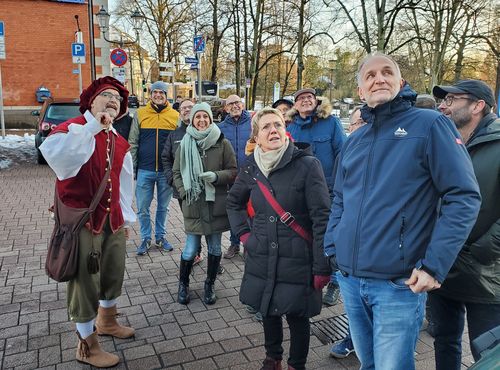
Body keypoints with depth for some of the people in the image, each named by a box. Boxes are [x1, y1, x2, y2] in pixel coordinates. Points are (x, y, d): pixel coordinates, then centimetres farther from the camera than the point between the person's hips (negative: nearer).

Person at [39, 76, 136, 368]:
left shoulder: (119, 142, 10)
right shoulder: (74, 129, -12)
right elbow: (53, 152, -36)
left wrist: (125, 218, 18)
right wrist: (92, 126, -33)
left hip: (112, 218, 8)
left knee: (114, 272, 21)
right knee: (85, 281, 3)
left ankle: (107, 322, 47)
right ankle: (87, 346, 23)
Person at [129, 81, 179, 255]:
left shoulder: (175, 116, 1)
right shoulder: (140, 113, 2)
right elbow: (133, 143, 2)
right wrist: (131, 168, -2)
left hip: (166, 171, 0)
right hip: (145, 170, 0)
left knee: (163, 207, 13)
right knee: (142, 208, 6)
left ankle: (161, 236, 28)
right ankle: (146, 238, 21)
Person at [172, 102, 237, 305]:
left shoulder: (222, 143, -1)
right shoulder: (185, 144, 3)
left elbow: (233, 171, 1)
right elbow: (177, 172, 10)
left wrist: (216, 176, -16)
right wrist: (184, 192, -5)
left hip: (216, 204, 0)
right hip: (193, 204, 0)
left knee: (214, 247, 11)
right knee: (191, 249, 3)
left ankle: (210, 285, 32)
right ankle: (183, 284, 28)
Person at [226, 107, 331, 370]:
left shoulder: (307, 165, -13)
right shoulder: (252, 168, 2)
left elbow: (322, 218, -15)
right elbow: (233, 201, 20)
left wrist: (322, 267, -15)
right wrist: (243, 233, 8)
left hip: (297, 259, -4)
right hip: (262, 258, 4)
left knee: (297, 315, 8)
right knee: (268, 311, 18)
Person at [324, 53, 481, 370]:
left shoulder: (430, 124, -6)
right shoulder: (354, 141, 11)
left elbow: (464, 197, -12)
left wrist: (434, 266, -17)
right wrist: (332, 248, 8)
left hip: (399, 284, -5)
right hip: (350, 279, 6)